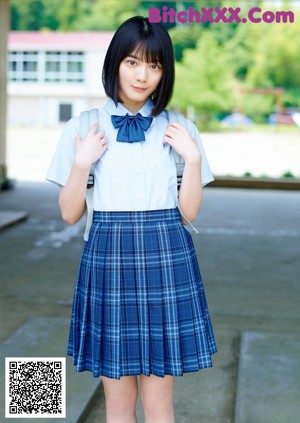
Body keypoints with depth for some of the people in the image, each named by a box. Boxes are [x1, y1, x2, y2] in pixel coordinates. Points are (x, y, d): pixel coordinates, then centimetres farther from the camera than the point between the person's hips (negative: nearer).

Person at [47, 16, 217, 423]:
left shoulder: (179, 130, 3)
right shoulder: (84, 126, 1)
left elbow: (188, 212, 4)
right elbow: (70, 214, 2)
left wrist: (193, 158, -7)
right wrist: (81, 163, -12)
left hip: (166, 263, 1)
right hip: (110, 260, 0)